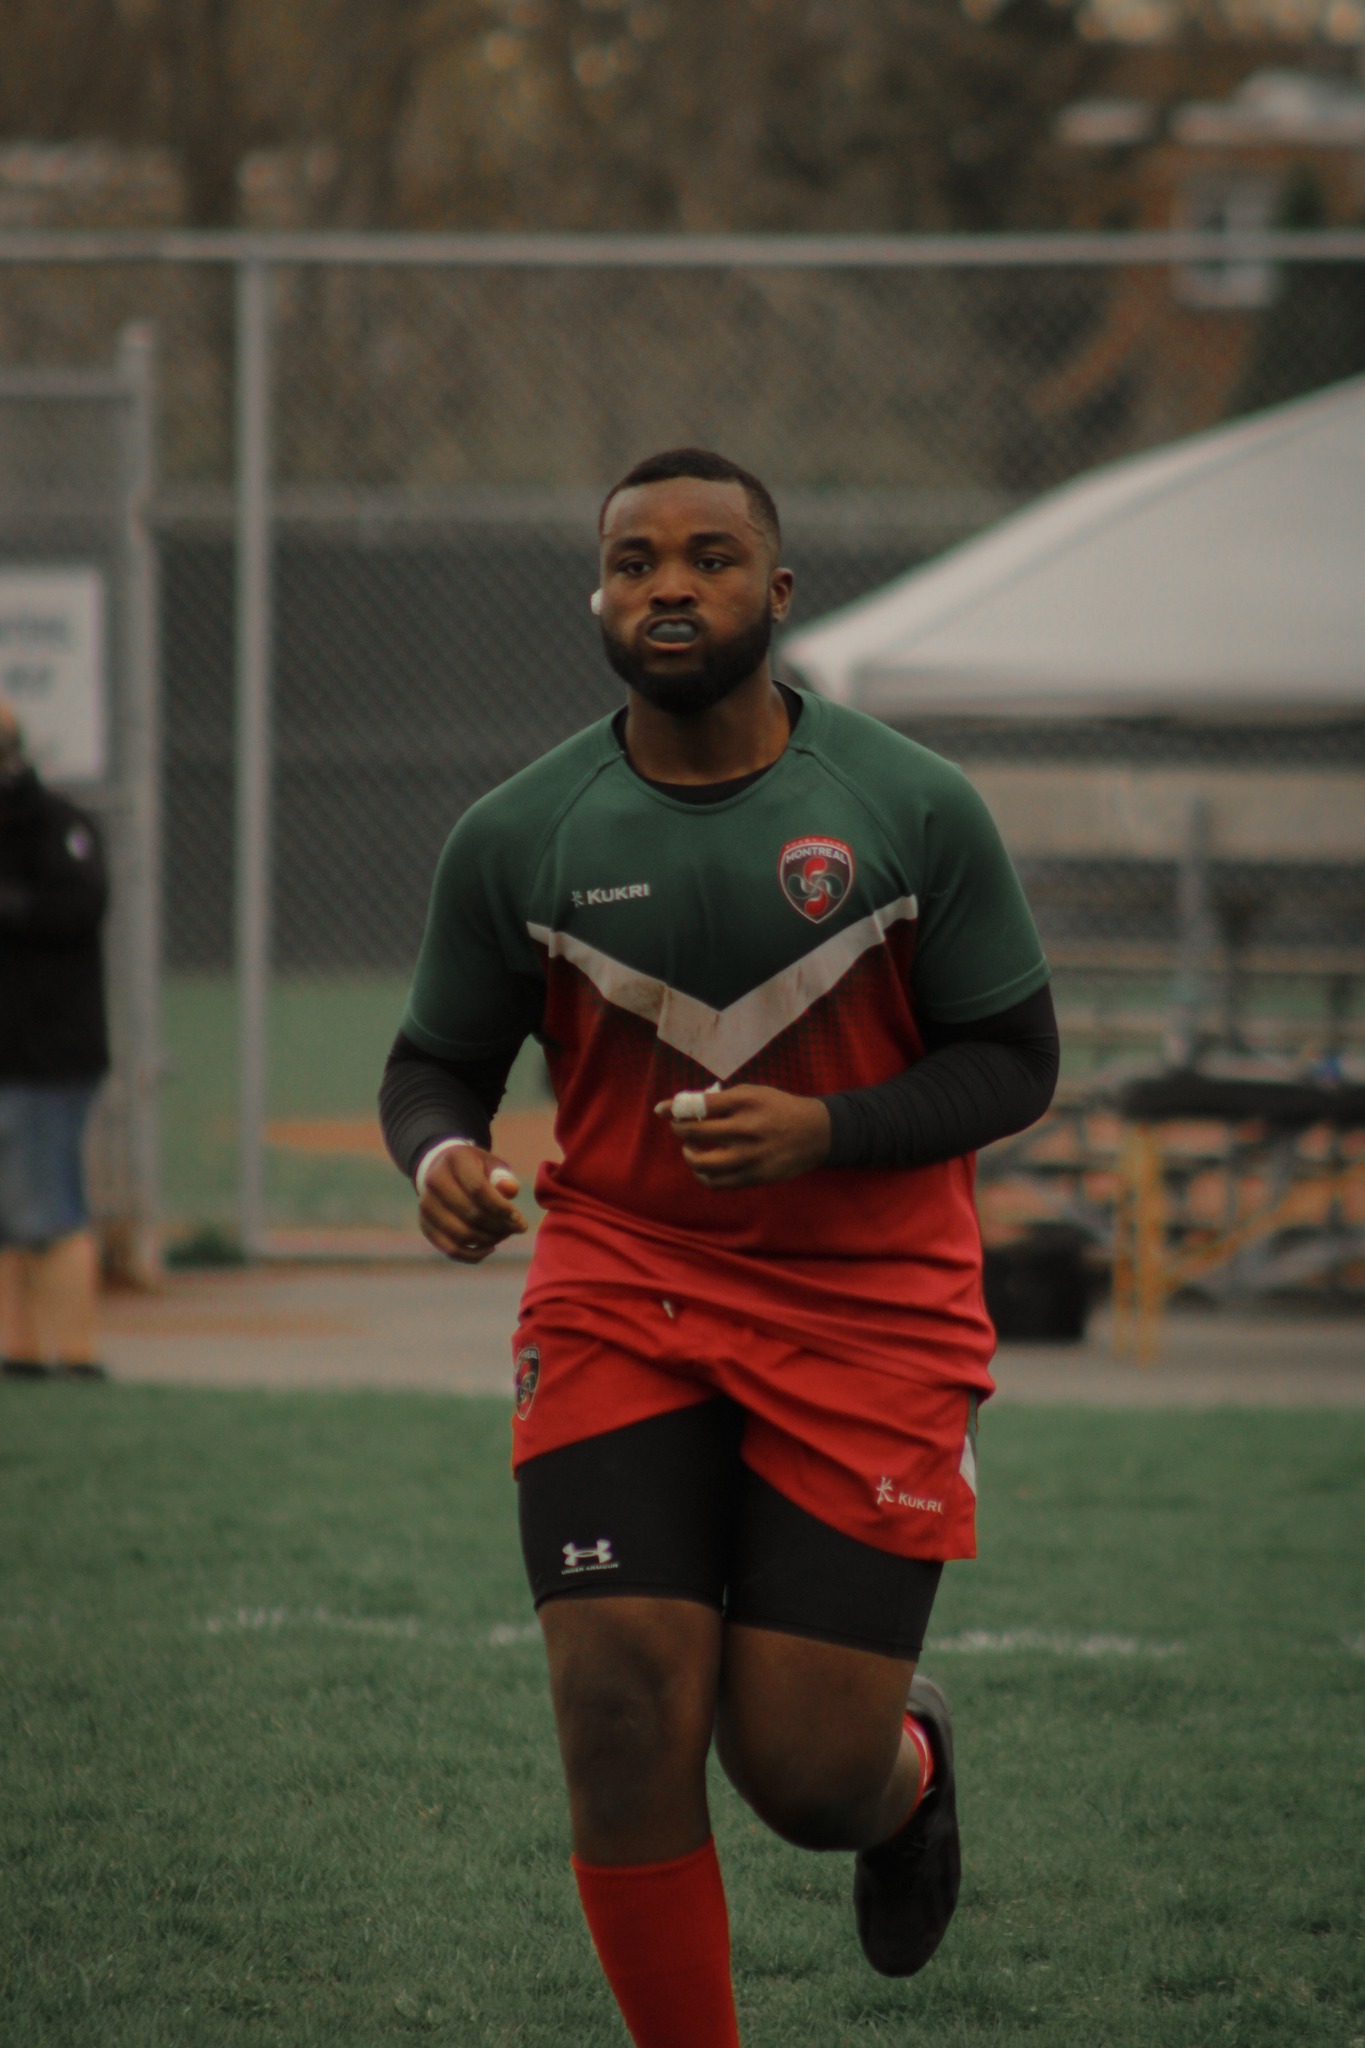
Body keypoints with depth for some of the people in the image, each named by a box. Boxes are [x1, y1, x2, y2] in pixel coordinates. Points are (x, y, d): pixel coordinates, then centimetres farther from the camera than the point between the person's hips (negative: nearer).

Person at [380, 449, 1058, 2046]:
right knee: (624, 1733, -14)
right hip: (619, 1301, 1)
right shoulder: (516, 839, -2)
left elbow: (1014, 1064, -1)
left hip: (867, 1317, -1)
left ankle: (911, 1768, 36)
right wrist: (441, 1155, -16)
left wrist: (828, 1130, -19)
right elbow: (435, 1064, 8)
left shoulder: (912, 812, -5)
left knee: (807, 1777, -3)